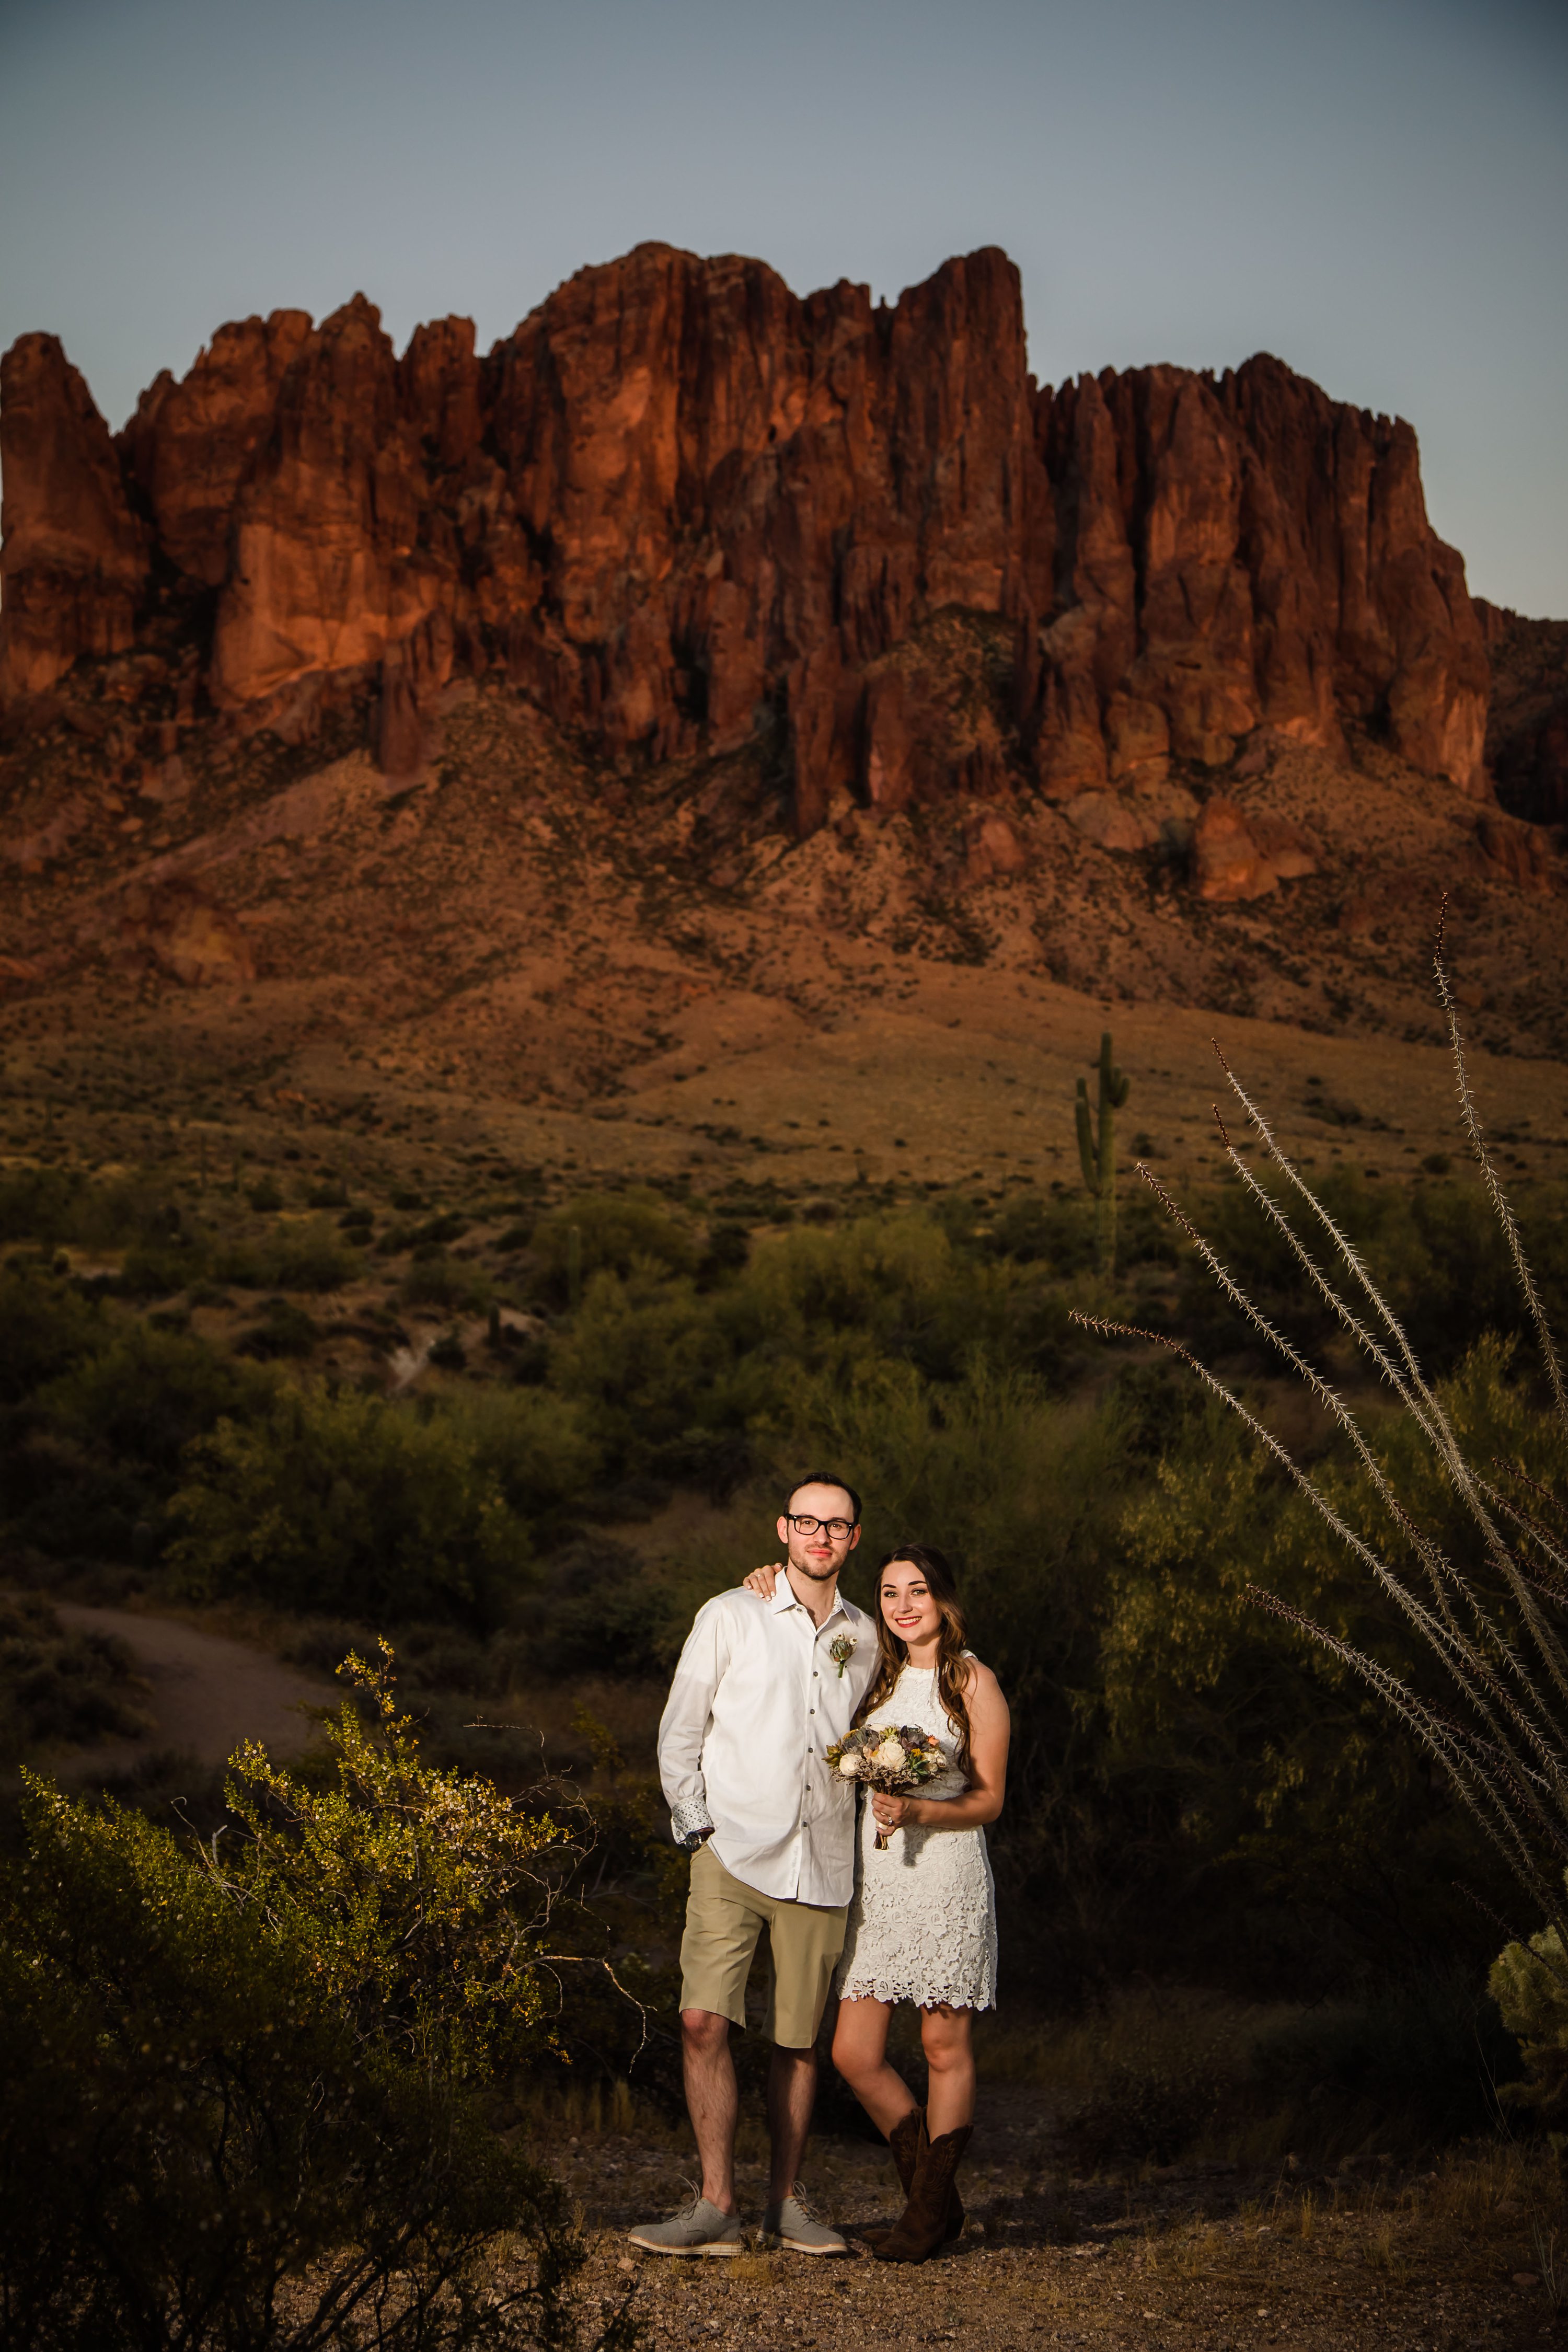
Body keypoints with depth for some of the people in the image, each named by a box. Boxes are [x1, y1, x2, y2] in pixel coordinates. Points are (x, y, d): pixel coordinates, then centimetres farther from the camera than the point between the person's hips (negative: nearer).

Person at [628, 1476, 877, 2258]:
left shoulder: (863, 1637, 12)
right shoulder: (729, 1618, 3)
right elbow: (680, 1731, 5)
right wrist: (696, 1823, -3)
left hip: (821, 1863, 3)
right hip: (734, 1850, -3)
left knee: (798, 2039, 5)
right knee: (703, 2020, -15)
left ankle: (785, 2202, 17)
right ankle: (716, 2206, -10)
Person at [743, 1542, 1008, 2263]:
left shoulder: (973, 1682, -1)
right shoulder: (876, 1676, 12)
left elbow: (989, 1799, -2)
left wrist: (918, 1811, -19)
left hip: (948, 1877, -5)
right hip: (875, 1879, 5)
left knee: (944, 2048, 2)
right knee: (854, 2054, 0)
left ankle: (928, 2212, 15)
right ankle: (934, 2195, 18)